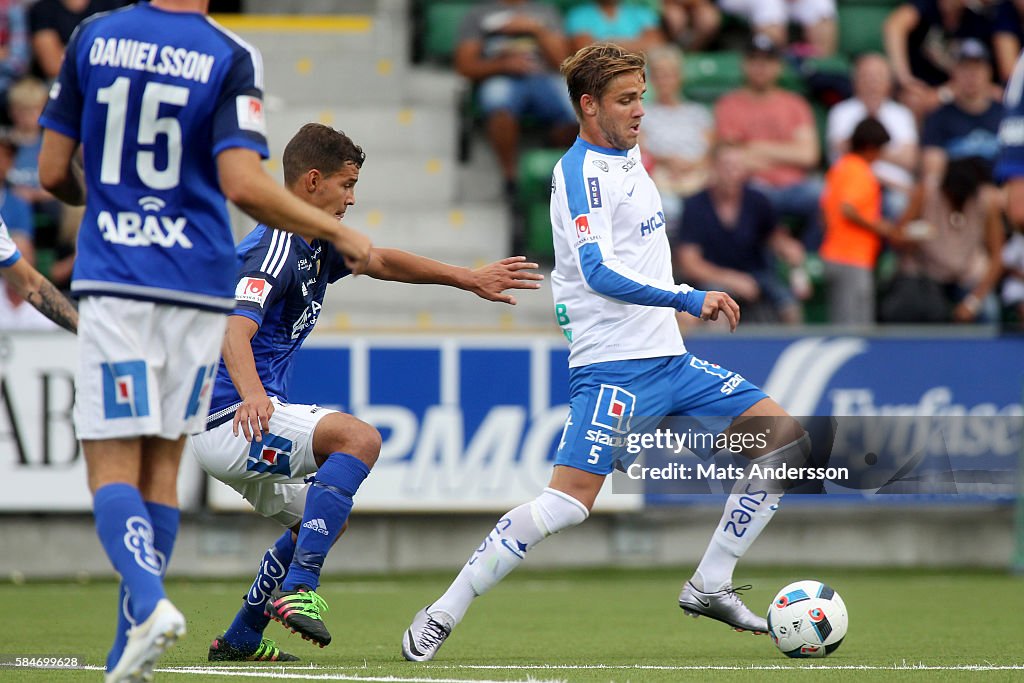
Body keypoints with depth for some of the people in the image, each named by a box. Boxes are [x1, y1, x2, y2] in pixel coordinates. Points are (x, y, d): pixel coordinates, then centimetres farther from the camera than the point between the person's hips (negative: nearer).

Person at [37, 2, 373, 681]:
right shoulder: (232, 58, -7)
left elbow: (54, 173, 5)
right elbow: (243, 185, -17)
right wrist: (336, 232, -5)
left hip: (113, 282, 0)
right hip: (199, 286, 0)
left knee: (112, 469, 0)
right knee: (161, 464, 13)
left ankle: (149, 601, -28)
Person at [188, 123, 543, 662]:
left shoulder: (316, 246, 15)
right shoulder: (275, 248, -16)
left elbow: (381, 262, 31)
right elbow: (235, 329, -31)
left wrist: (468, 279, 31)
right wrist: (251, 394, -49)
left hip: (243, 431, 11)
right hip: (228, 418, -11)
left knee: (319, 519, 24)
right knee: (358, 438, -27)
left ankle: (241, 639, 27)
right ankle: (297, 588, -30)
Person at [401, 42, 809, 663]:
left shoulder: (630, 155, 16)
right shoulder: (580, 172, -13)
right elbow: (598, 273, -24)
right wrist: (689, 299, -27)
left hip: (668, 361, 9)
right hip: (613, 365, -9)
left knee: (787, 438, 4)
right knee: (571, 501, -21)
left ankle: (710, 586, 7)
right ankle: (441, 616, -11)